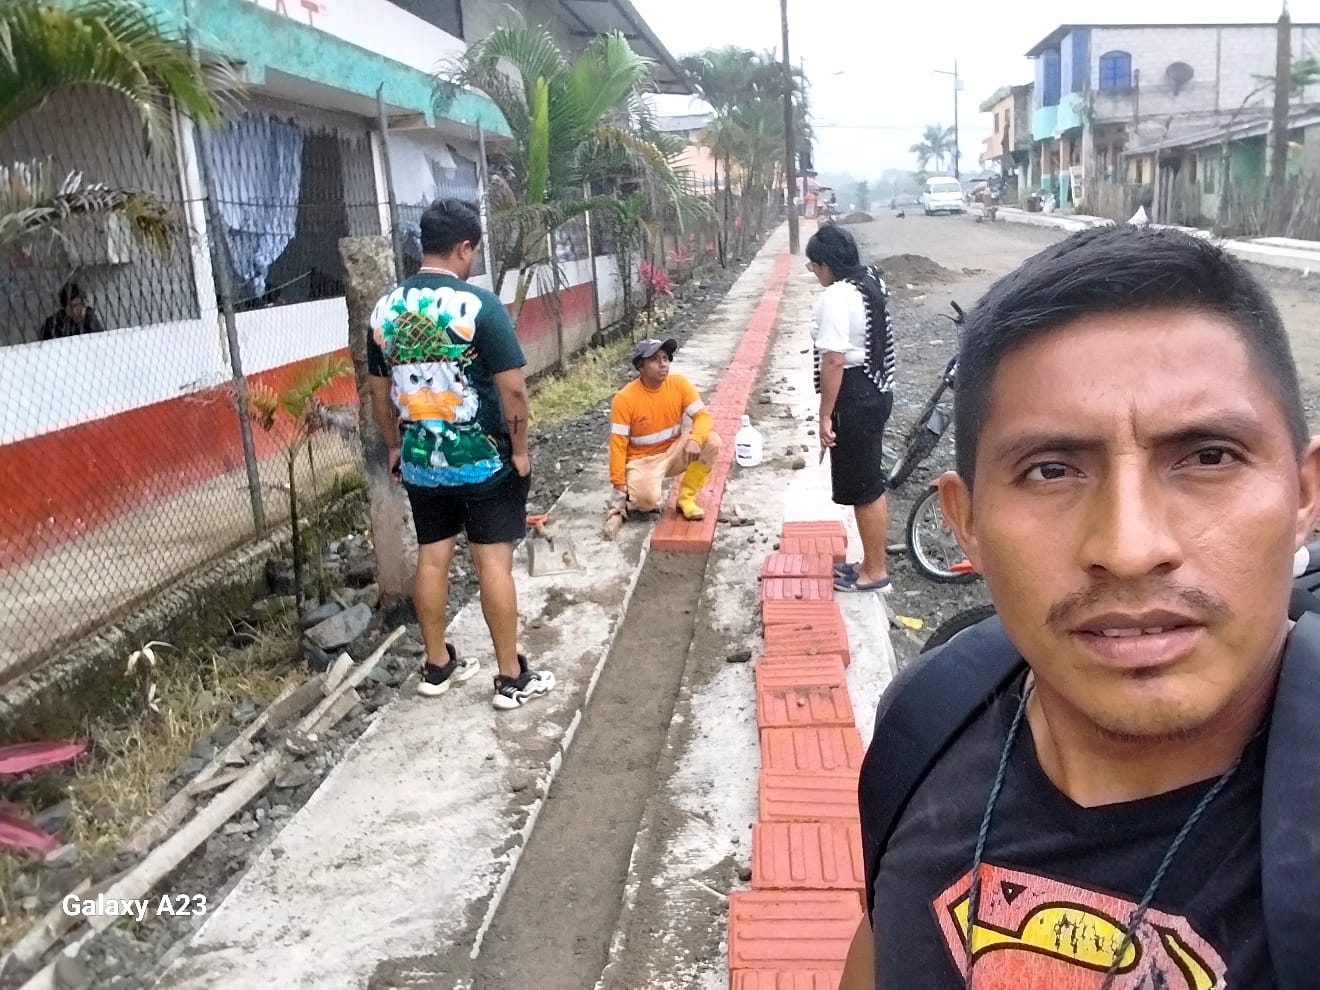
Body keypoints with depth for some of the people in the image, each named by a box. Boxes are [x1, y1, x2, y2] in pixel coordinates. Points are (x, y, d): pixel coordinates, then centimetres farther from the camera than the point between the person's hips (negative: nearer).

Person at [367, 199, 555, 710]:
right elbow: (512, 388, -16)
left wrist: (394, 446, 21)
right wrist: (520, 450, -4)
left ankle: (437, 666, 27)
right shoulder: (479, 305, -15)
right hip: (484, 460, -5)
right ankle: (512, 678, 11)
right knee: (493, 561, 2)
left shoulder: (383, 309, 2)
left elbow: (379, 391, 10)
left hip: (419, 461, 5)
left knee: (431, 558, 14)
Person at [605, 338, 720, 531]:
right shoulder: (624, 398, -20)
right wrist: (619, 486, -19)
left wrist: (695, 440, -33)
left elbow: (702, 415, -11)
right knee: (649, 500, -34)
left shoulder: (679, 383, -10)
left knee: (712, 441, -21)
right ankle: (626, 497, 5)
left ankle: (686, 498, -6)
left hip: (673, 452, 5)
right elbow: (618, 445, -17)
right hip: (643, 460, -4)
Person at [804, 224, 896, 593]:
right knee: (871, 485, 18)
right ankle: (872, 563, 30)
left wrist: (825, 415, -20)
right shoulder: (872, 282, 10)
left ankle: (875, 573, 13)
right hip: (877, 391, 10)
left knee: (863, 490, 1)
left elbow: (833, 361, -24)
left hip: (854, 398, -10)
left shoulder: (835, 298, -20)